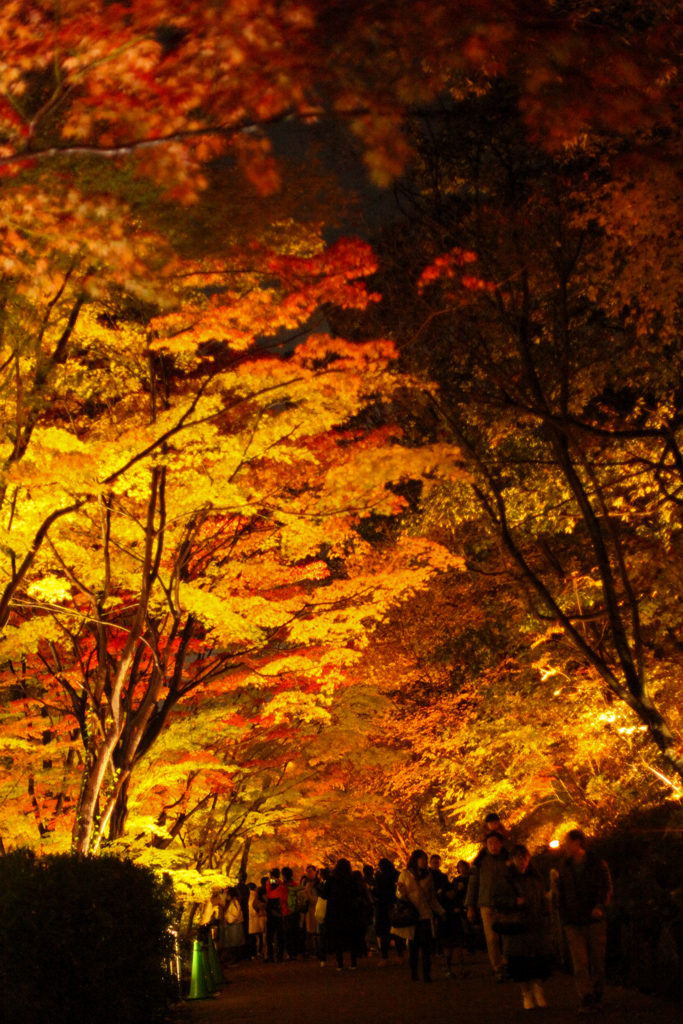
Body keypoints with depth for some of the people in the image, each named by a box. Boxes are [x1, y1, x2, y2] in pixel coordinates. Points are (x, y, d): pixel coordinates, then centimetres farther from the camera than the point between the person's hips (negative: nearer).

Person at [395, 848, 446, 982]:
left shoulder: (428, 877, 14)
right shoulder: (405, 875, 6)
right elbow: (400, 894, 6)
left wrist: (441, 911, 11)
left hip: (425, 915, 2)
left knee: (426, 945, -6)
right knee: (413, 945, 0)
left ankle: (427, 973, -2)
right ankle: (413, 972, 11)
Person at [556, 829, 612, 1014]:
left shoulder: (597, 864, -3)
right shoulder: (565, 866, 10)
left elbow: (606, 887, -11)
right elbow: (561, 892, 19)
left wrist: (600, 907, -28)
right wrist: (564, 916, 12)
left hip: (594, 921, -2)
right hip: (573, 922, 2)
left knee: (597, 960, 4)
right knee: (580, 962, -9)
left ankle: (597, 997, 19)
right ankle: (586, 1000, -11)